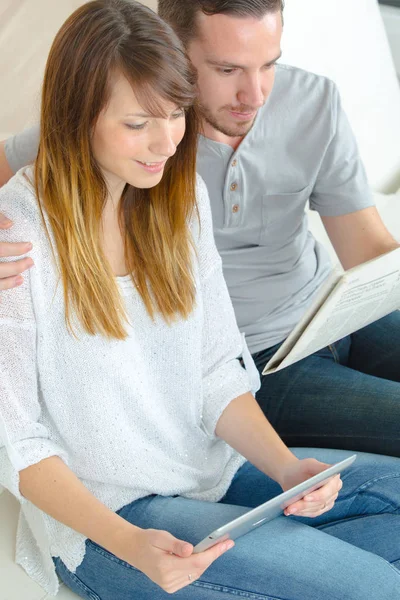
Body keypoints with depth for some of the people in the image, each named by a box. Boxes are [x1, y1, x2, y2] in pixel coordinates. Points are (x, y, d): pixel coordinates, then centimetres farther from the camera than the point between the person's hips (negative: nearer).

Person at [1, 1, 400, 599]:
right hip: (103, 516, -6)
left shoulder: (181, 194, 3)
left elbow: (216, 374, 4)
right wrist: (130, 546, -26)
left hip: (215, 466, 7)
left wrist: (287, 467, -12)